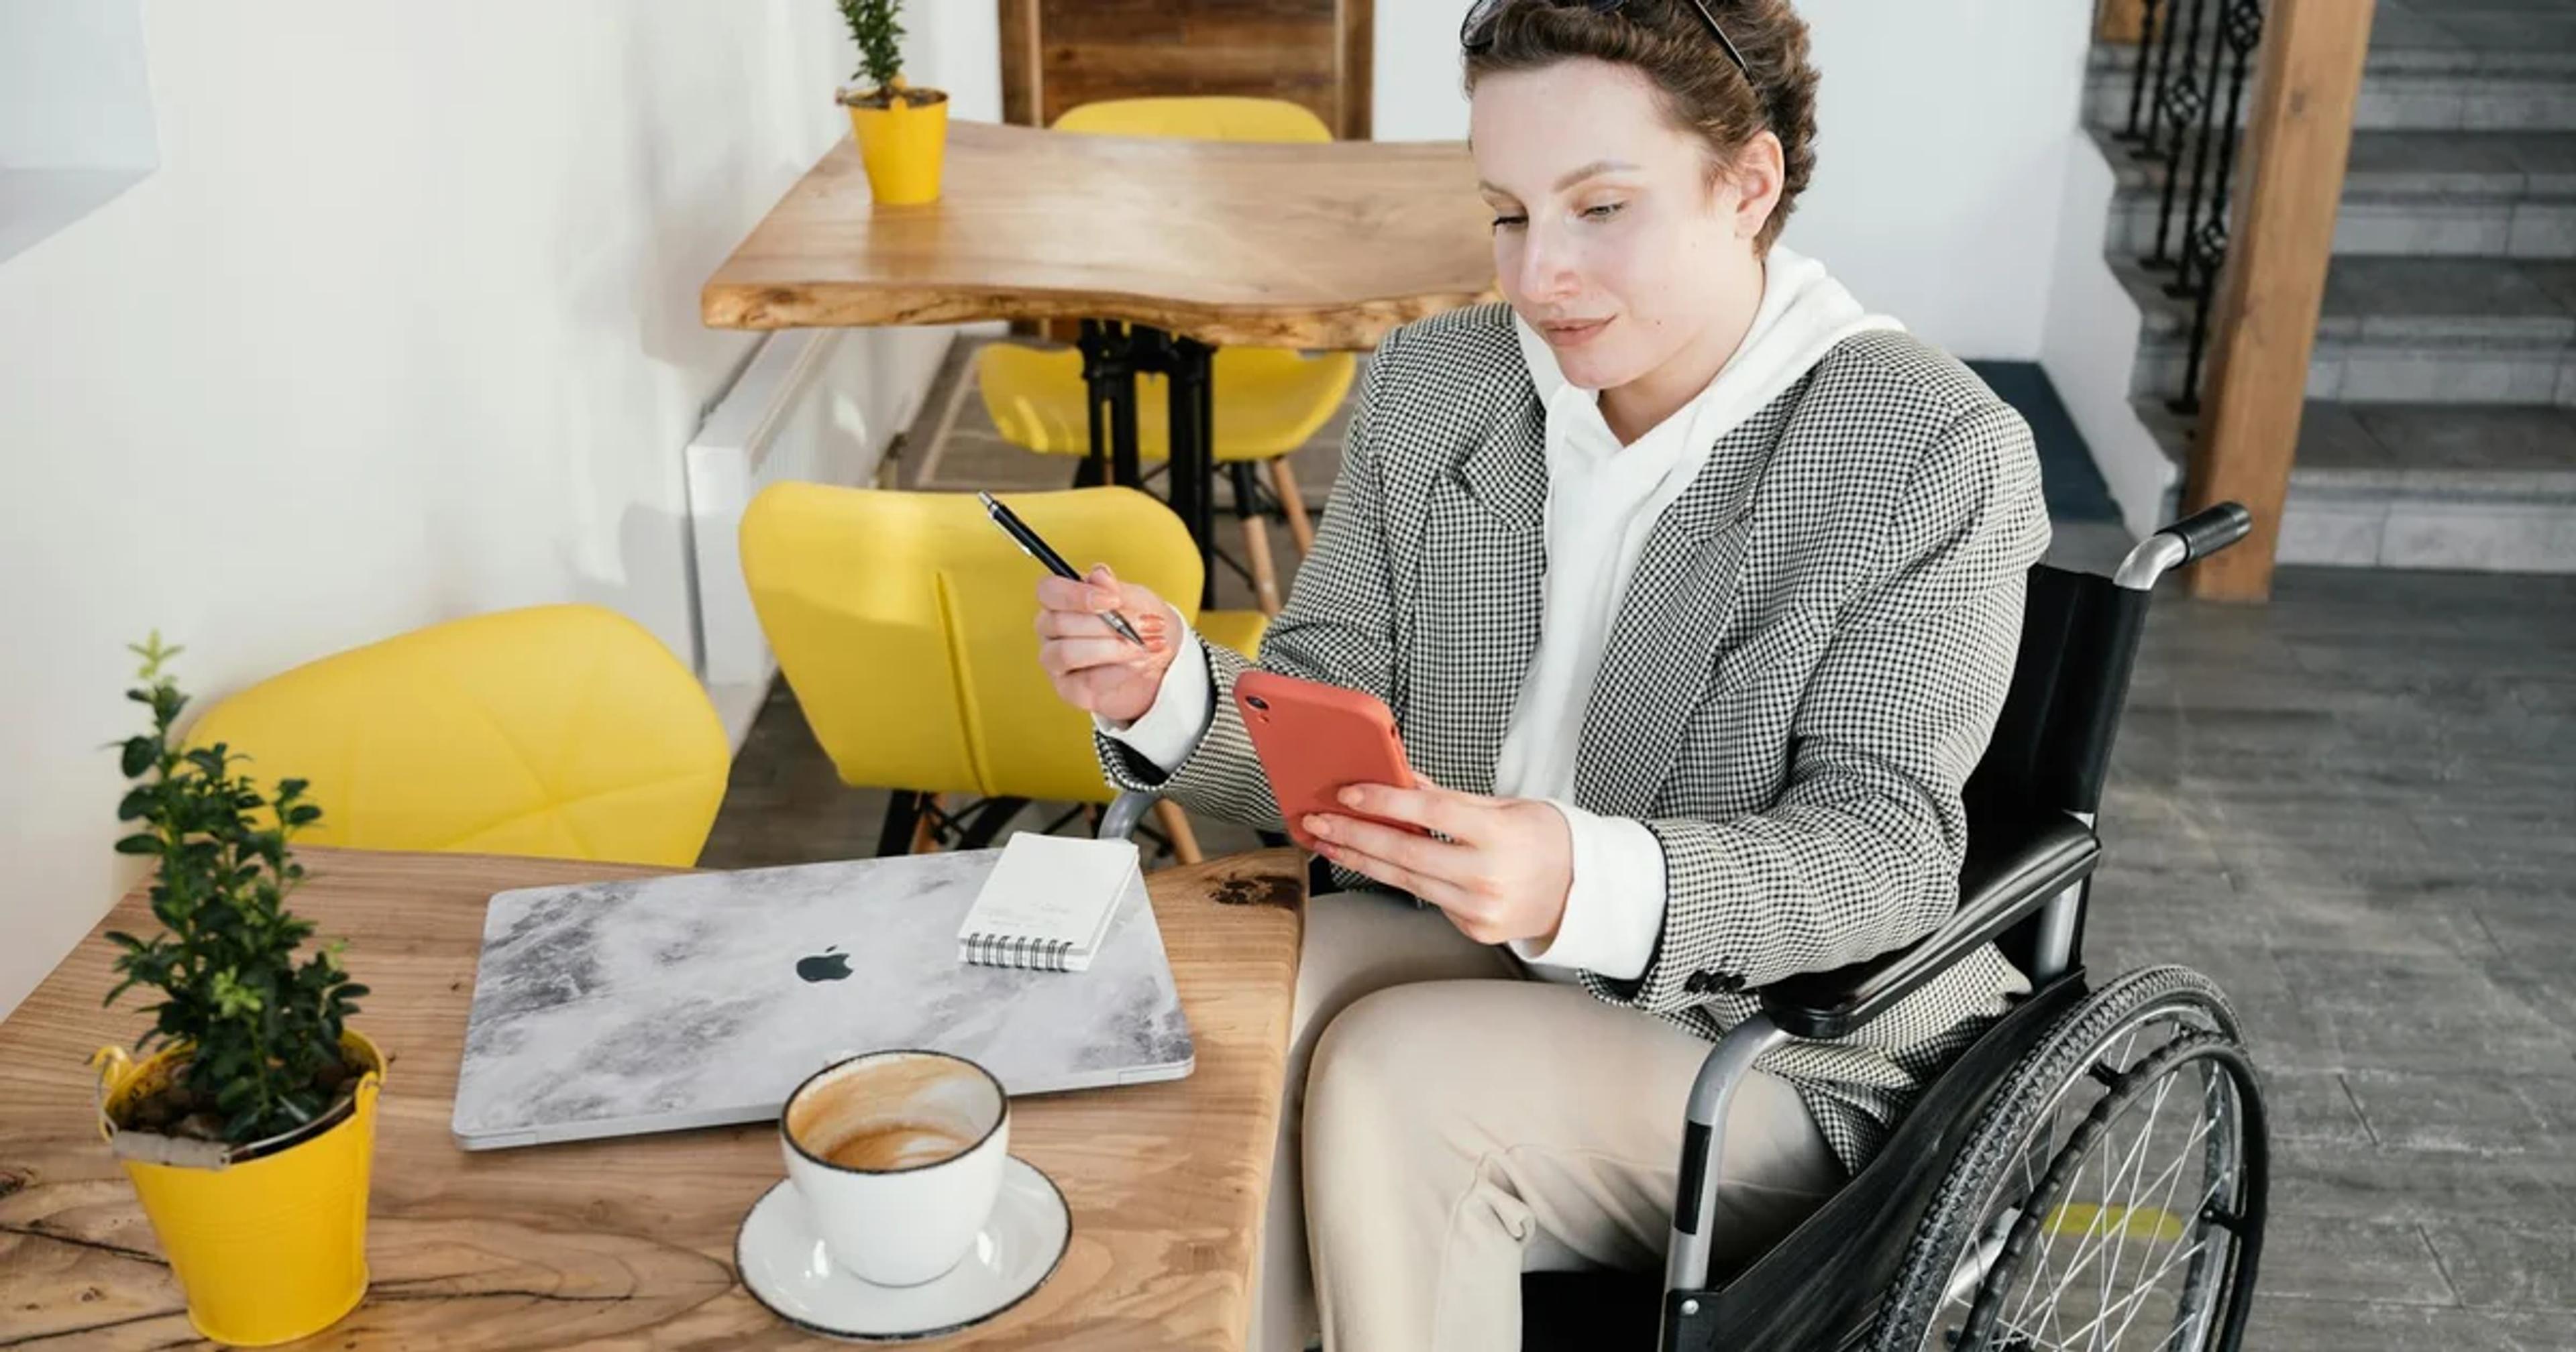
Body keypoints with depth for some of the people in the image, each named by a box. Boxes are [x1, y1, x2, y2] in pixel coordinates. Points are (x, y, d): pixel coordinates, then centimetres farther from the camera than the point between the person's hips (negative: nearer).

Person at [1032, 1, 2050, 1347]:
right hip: (1459, 948, 4)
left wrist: (1587, 887, -38)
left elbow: (1882, 852, -19)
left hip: (1786, 1048, -4)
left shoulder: (1935, 455, -14)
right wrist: (1172, 694, -21)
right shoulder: (1427, 386, 1)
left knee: (1389, 1076, -28)